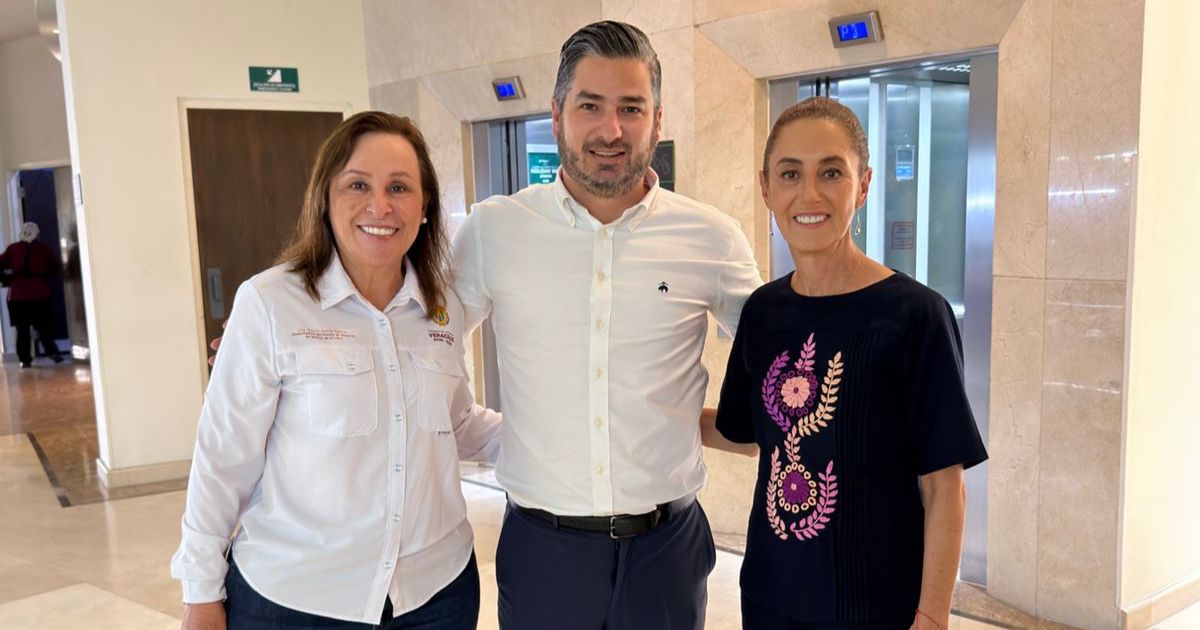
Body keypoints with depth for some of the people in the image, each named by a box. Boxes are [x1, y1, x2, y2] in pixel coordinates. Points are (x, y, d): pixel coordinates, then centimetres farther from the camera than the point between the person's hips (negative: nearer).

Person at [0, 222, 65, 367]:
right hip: (40, 294, 0)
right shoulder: (44, 249, 1)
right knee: (44, 326, 11)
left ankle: (25, 359, 5)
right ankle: (52, 351, -2)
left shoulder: (12, 249, 1)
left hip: (18, 295, 0)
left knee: (22, 329, 7)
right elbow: (56, 270, 6)